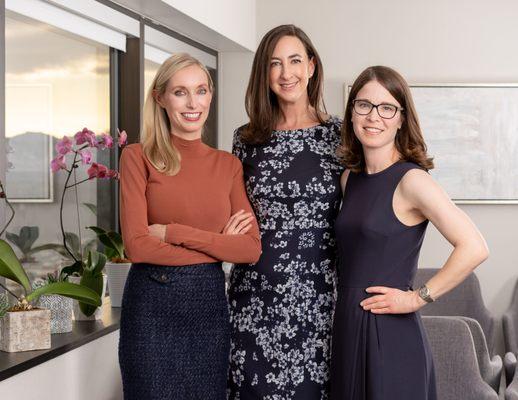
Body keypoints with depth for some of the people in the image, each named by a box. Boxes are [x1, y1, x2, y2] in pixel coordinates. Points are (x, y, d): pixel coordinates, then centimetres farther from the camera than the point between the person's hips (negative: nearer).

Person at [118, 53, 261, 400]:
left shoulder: (229, 165, 7)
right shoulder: (139, 157, -3)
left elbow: (252, 249, -4)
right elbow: (138, 245, -13)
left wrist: (173, 232, -12)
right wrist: (219, 245, -10)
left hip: (210, 302, 3)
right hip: (152, 305, -3)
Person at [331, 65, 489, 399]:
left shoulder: (411, 180, -13)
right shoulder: (350, 178, 9)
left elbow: (474, 248, -21)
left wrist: (419, 297, -15)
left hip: (391, 337, -7)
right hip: (348, 332, 7)